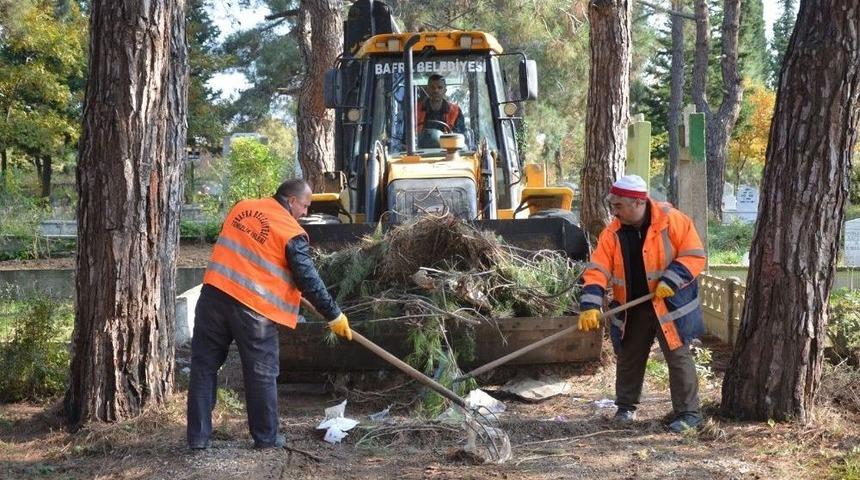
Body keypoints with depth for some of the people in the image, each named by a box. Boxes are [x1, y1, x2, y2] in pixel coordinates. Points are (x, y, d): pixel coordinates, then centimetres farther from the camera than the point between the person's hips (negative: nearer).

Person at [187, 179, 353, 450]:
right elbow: (308, 280, -5)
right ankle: (266, 438, 19)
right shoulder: (291, 232, -4)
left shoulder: (241, 208, 14)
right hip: (253, 307, -5)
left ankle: (198, 437, 13)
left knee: (204, 367, 11)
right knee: (261, 375, 9)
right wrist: (334, 316, 4)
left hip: (213, 294, 5)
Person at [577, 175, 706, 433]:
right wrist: (589, 306, -22)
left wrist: (670, 281, -24)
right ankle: (626, 407, 32)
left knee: (679, 358, -4)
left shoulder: (672, 221, -15)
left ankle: (688, 412, 5)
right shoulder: (612, 234, -4)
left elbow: (694, 255, -13)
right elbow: (597, 271, -9)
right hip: (632, 309, 5)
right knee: (628, 358, 15)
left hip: (669, 304, -4)